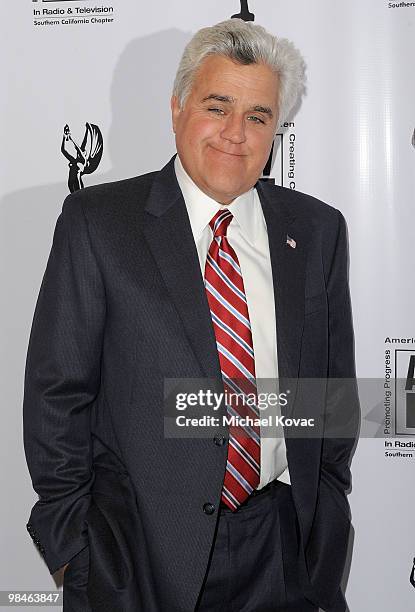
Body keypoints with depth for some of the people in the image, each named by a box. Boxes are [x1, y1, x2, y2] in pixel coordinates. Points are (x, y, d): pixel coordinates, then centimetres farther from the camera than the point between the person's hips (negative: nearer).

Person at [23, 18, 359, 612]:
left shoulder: (317, 229, 3)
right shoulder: (97, 221, -7)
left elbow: (336, 383, 9)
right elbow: (56, 391, -6)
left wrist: (326, 507, 8)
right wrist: (70, 535, -5)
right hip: (140, 544, -2)